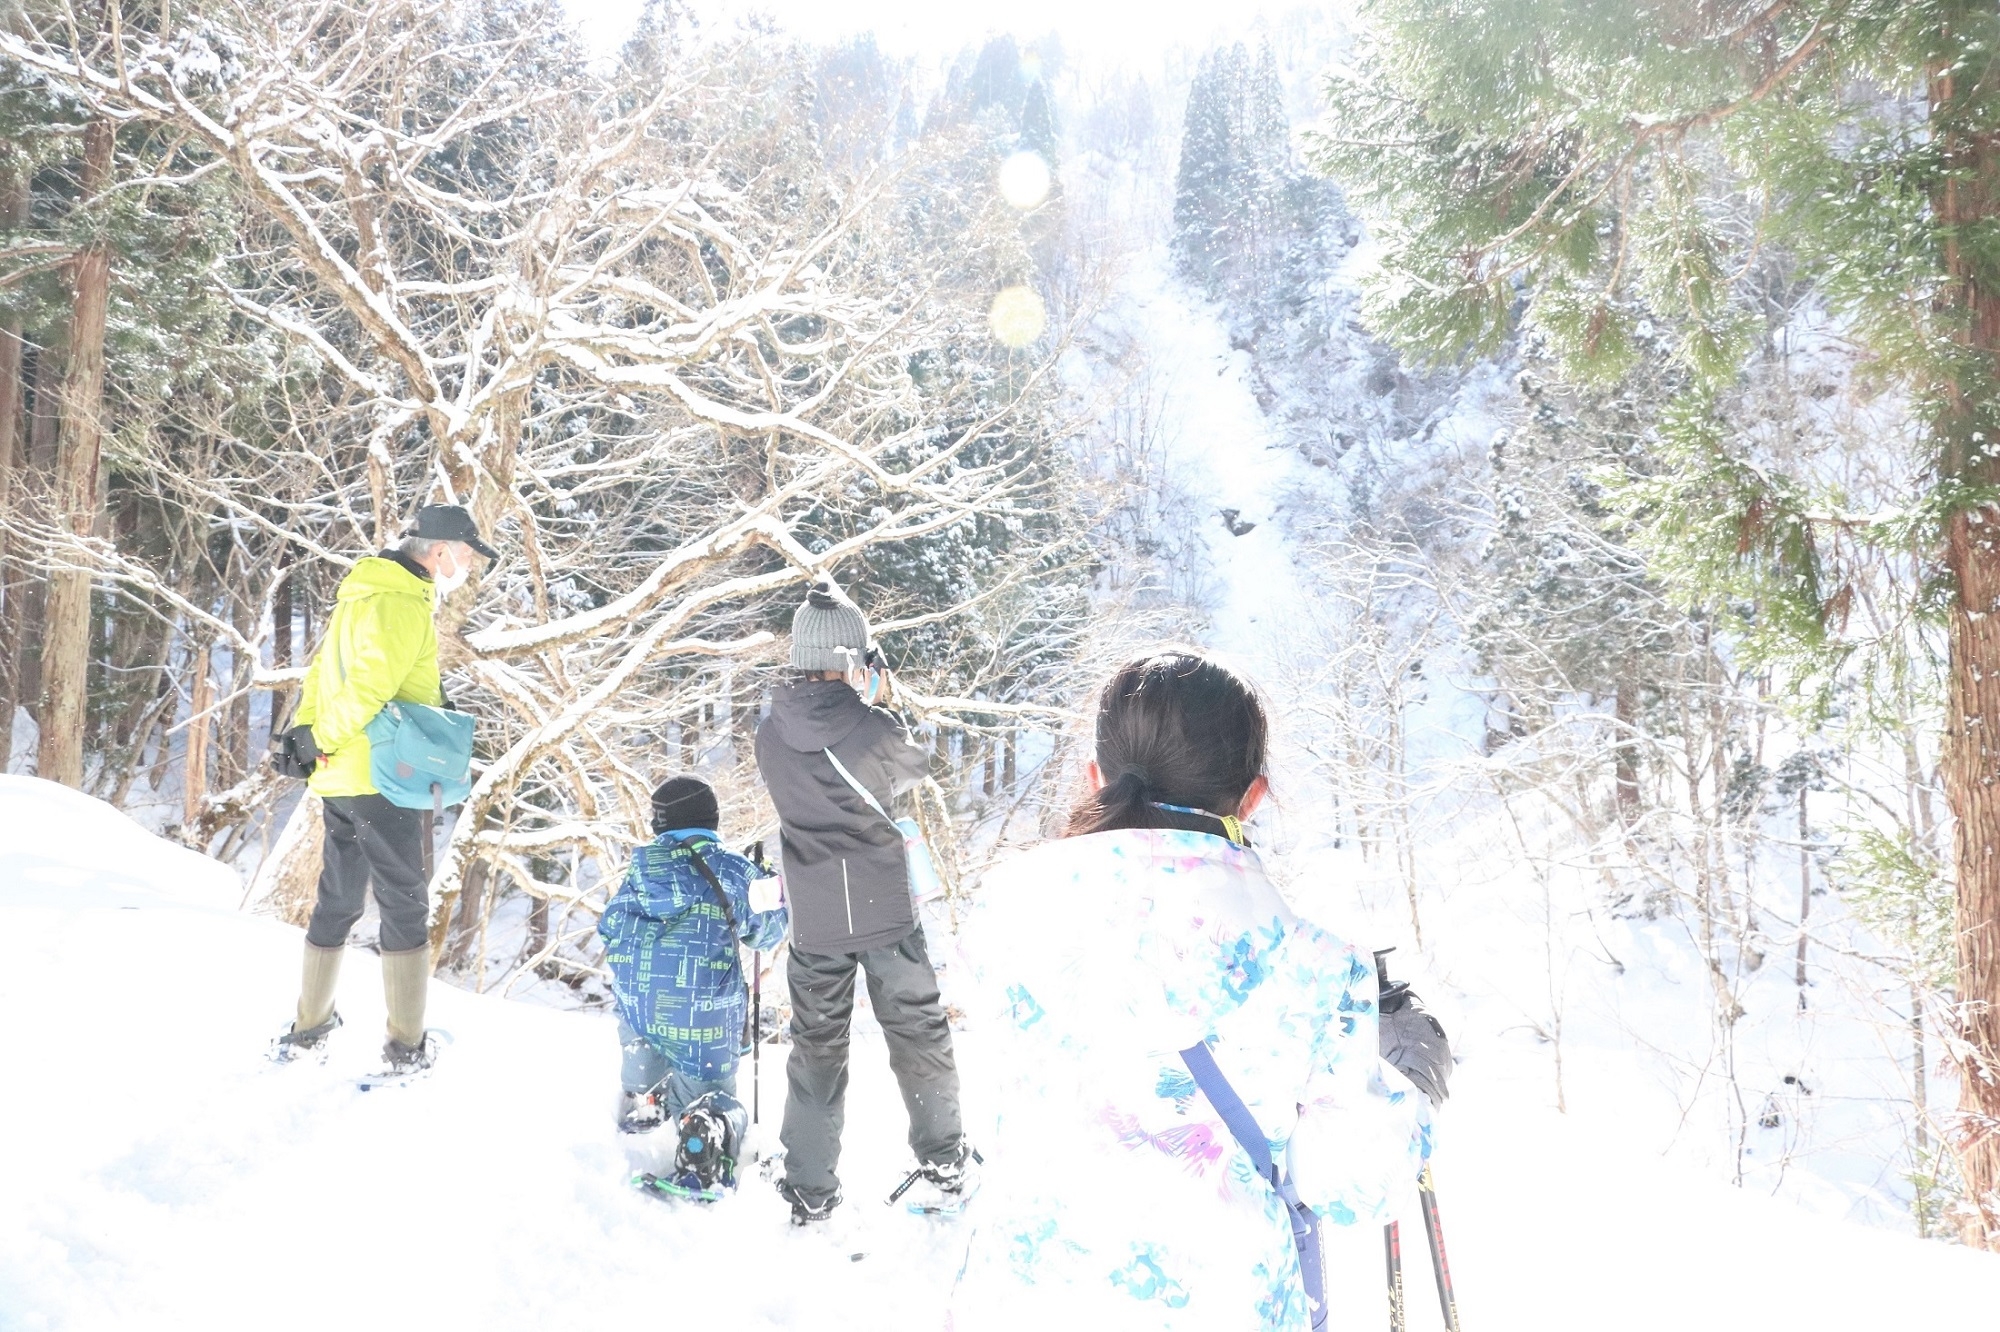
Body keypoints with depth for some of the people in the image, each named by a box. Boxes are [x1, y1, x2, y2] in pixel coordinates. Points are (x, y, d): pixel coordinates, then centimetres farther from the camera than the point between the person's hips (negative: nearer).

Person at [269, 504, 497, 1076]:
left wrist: (306, 730, 8)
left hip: (338, 778, 9)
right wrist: (322, 740, -9)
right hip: (383, 777, -9)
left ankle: (308, 1028, 26)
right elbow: (370, 687, -21)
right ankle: (406, 1046, 4)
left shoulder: (361, 592, 18)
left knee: (336, 900, 17)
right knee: (404, 905, -1)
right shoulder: (404, 603, -13)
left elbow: (321, 671, 17)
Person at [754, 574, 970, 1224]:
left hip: (813, 919, 3)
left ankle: (810, 1188, 17)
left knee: (816, 1046, 13)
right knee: (919, 1032, 14)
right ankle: (943, 1160, 27)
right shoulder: (875, 728, -16)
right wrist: (879, 704, 15)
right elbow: (915, 769, 4)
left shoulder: (771, 734, -5)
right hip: (887, 908, -2)